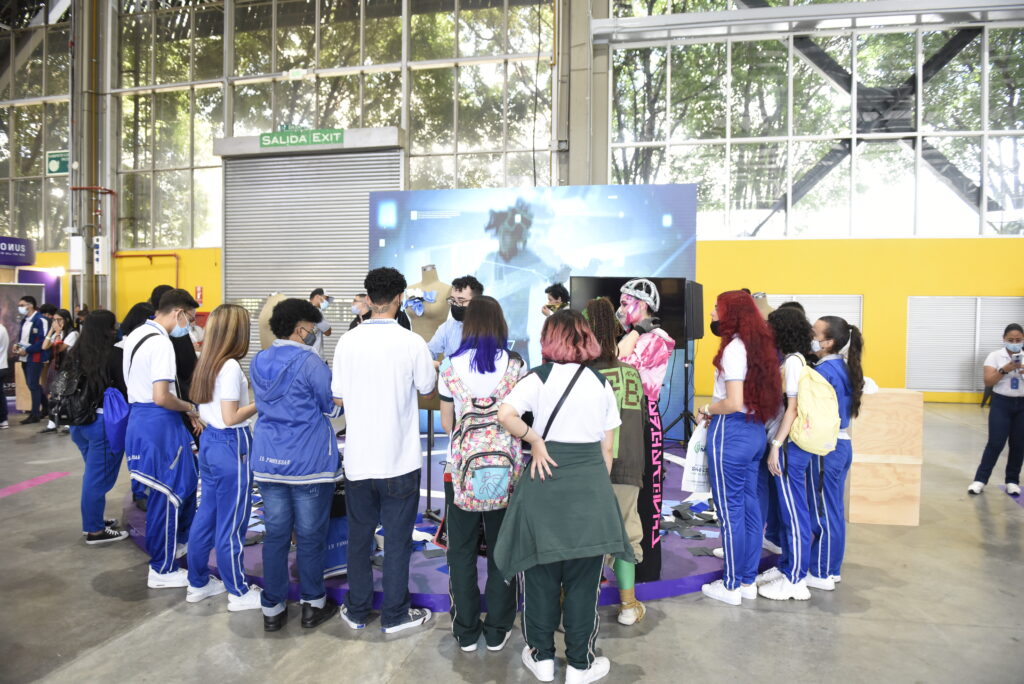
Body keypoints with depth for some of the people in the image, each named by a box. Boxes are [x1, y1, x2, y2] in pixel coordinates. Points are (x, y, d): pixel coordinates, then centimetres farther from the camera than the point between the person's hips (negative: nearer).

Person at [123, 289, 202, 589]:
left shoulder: (135, 335, 11)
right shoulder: (161, 343, -20)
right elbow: (161, 398, -27)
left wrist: (184, 413, 14)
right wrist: (189, 407, -7)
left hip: (139, 417, 10)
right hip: (159, 423, -10)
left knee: (185, 481, 22)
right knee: (168, 494, 2)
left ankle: (180, 541, 37)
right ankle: (162, 570, 15)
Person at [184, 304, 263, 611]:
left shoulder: (207, 363, 8)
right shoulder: (231, 367, -19)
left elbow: (206, 410, 15)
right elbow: (231, 418, -21)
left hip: (209, 441, 9)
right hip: (231, 446, -9)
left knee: (206, 514, 18)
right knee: (231, 523, 2)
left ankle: (198, 583, 32)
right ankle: (239, 593, 16)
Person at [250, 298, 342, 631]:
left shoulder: (258, 361, 7)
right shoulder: (309, 362, -15)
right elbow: (334, 407, -8)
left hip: (268, 459, 6)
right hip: (308, 462, -6)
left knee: (276, 534, 13)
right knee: (310, 535, 8)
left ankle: (272, 609, 21)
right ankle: (313, 604, 22)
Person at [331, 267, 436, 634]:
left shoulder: (348, 341, -5)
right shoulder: (412, 342, -13)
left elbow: (338, 396, 2)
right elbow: (428, 388, 1)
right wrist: (430, 366, 19)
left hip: (358, 457, 3)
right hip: (399, 458, -3)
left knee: (359, 535, 17)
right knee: (397, 539, 10)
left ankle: (357, 611, 30)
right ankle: (394, 615, 22)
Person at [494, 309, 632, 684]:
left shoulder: (539, 378, -4)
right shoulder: (602, 383, 5)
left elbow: (505, 414, -22)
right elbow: (607, 450, 7)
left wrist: (535, 440, -8)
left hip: (546, 480, -1)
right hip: (591, 484, 2)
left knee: (541, 573, 14)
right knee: (583, 578, 12)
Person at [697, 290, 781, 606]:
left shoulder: (733, 349, -16)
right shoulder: (758, 345, 10)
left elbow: (734, 403, -23)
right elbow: (755, 395, 13)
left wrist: (707, 409, -5)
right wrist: (714, 410, 10)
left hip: (731, 434, -9)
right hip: (755, 431, 9)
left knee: (730, 511, 2)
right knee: (750, 506, 15)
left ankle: (731, 586, 14)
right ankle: (748, 580, 26)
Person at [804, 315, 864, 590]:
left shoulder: (824, 371, -19)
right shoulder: (843, 368, 9)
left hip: (825, 448, -9)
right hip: (842, 444, 9)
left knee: (822, 512, 2)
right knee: (834, 510, 17)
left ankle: (821, 574, 14)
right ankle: (832, 568, 28)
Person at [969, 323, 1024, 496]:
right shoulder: (995, 356, -3)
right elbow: (988, 382, -9)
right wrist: (1005, 369, -21)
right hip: (1002, 403, -3)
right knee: (995, 443, -6)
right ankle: (980, 479, -1)